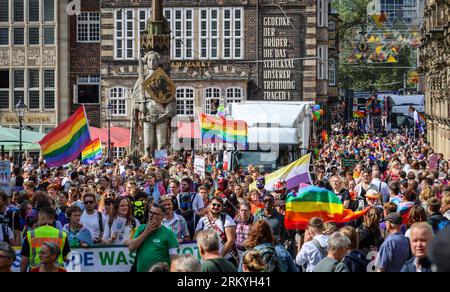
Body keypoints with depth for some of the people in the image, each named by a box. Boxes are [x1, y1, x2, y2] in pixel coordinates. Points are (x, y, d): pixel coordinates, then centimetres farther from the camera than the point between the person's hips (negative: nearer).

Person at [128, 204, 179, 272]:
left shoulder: (168, 233, -6)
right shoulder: (141, 228, 7)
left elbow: (173, 257, -8)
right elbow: (131, 247, -4)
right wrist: (146, 232, -8)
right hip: (140, 269, 4)